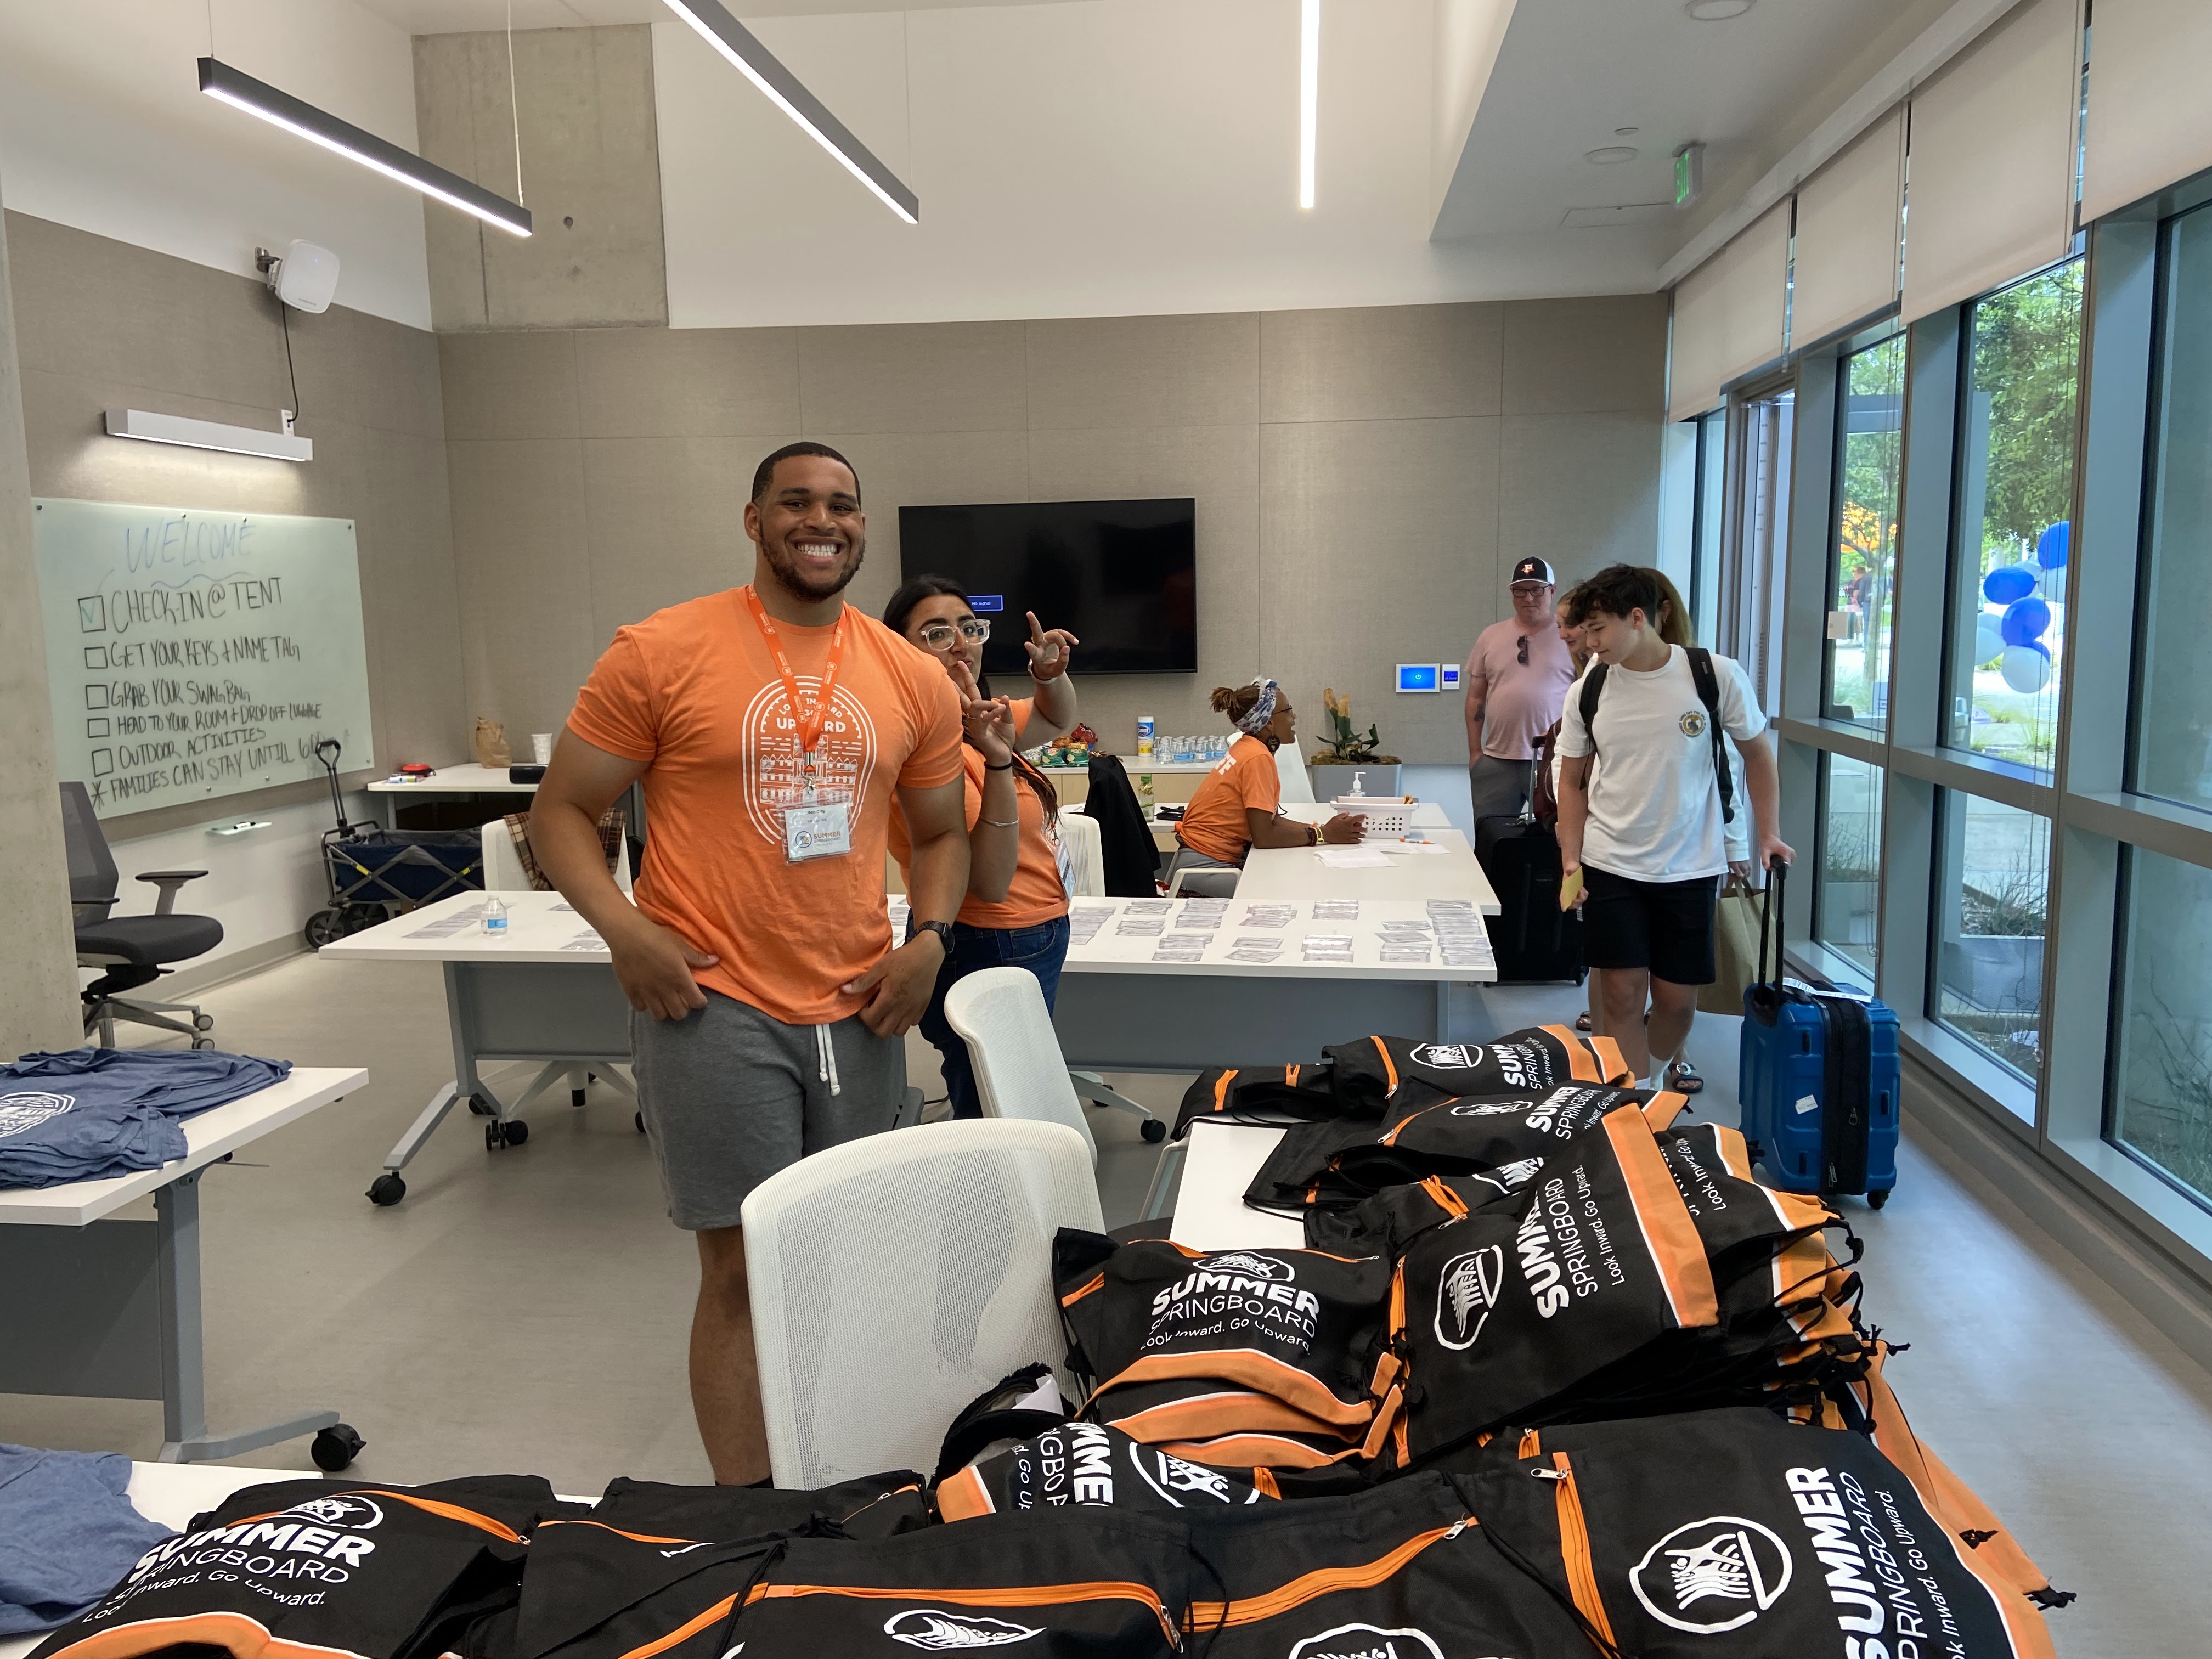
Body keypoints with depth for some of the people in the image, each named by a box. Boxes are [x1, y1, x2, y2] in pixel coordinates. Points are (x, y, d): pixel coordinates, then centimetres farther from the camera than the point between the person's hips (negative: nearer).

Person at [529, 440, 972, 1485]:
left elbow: (941, 831, 18)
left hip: (860, 1011, 5)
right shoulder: (661, 653, -5)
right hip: (713, 1005, -4)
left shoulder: (913, 679, 7)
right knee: (744, 1269, -2)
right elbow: (561, 811, 0)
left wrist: (930, 939, 1)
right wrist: (622, 929, -15)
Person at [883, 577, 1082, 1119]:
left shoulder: (970, 726, 5)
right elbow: (990, 883, -25)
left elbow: (1057, 719, 24)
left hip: (1032, 947, 10)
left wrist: (1051, 673, 2)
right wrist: (998, 762, -33)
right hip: (992, 957, -10)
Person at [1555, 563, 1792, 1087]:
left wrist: (1768, 835, -1)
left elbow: (1757, 753, 5)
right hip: (1611, 866, 1)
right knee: (1622, 995, -3)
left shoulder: (1716, 675, -8)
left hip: (1690, 867, -1)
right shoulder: (1588, 691, -2)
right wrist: (1571, 859, -3)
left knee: (1677, 999, 6)